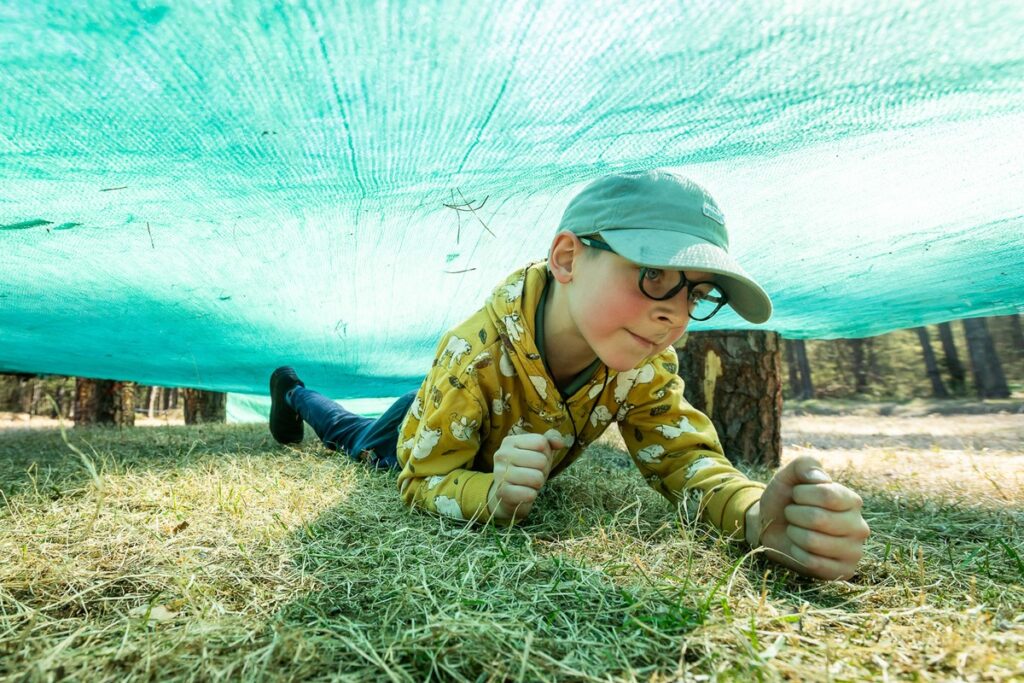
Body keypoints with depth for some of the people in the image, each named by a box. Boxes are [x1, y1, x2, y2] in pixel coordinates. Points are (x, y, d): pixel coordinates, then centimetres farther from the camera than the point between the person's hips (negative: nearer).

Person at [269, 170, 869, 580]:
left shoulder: (646, 366, -34)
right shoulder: (475, 356, -46)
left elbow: (685, 458, -32)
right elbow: (422, 478, -36)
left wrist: (757, 515, -54)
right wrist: (493, 494, -58)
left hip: (501, 460, 4)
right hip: (424, 426, -3)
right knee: (357, 439, 33)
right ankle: (294, 391, 64)